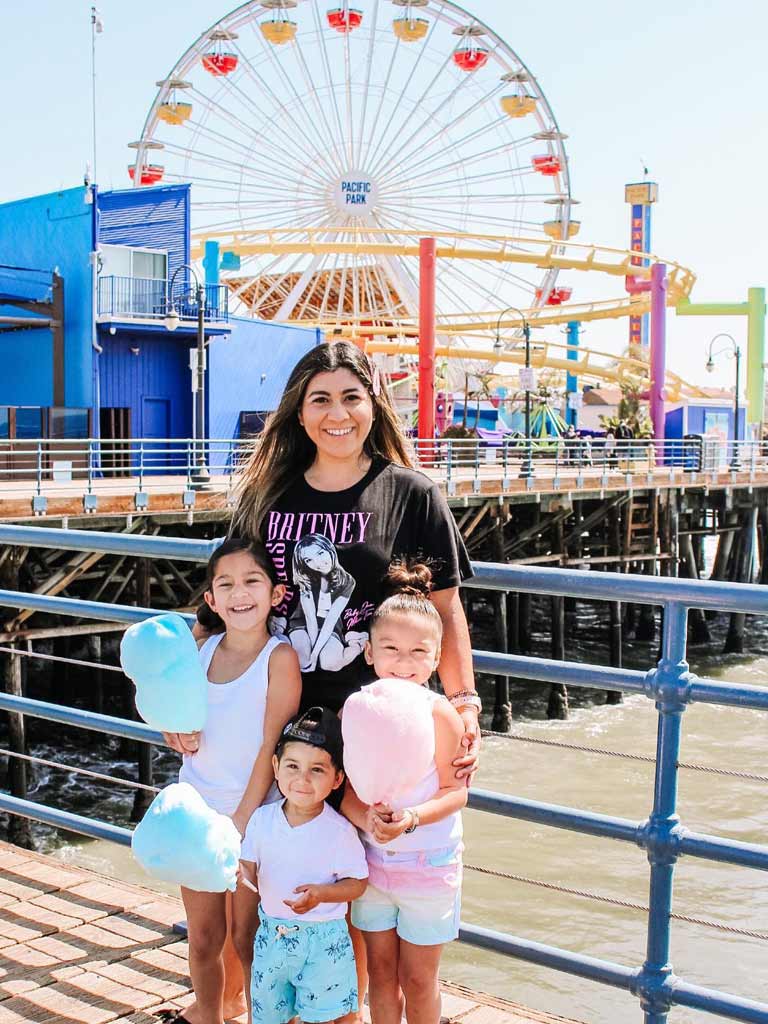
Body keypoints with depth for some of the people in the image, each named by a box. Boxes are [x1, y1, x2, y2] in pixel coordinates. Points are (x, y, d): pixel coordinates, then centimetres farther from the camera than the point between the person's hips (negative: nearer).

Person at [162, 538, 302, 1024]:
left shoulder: (280, 657, -14)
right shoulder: (203, 649, 0)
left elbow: (273, 744, -15)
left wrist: (241, 821, -16)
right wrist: (176, 726, -6)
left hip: (253, 814, -4)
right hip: (197, 809, 4)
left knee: (246, 935, 8)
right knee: (204, 935, 16)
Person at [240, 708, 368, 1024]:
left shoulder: (339, 831, -16)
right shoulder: (262, 818, -6)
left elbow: (357, 883, -10)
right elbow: (249, 866, 2)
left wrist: (321, 893, -26)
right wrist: (239, 873, -20)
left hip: (323, 941, -4)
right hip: (271, 935, 4)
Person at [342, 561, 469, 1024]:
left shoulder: (439, 714, -17)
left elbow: (456, 791, -14)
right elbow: (344, 786, -6)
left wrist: (411, 818, -29)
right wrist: (367, 817, -26)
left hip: (428, 863, -3)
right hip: (373, 860, 3)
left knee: (418, 978, 11)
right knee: (380, 969, 17)